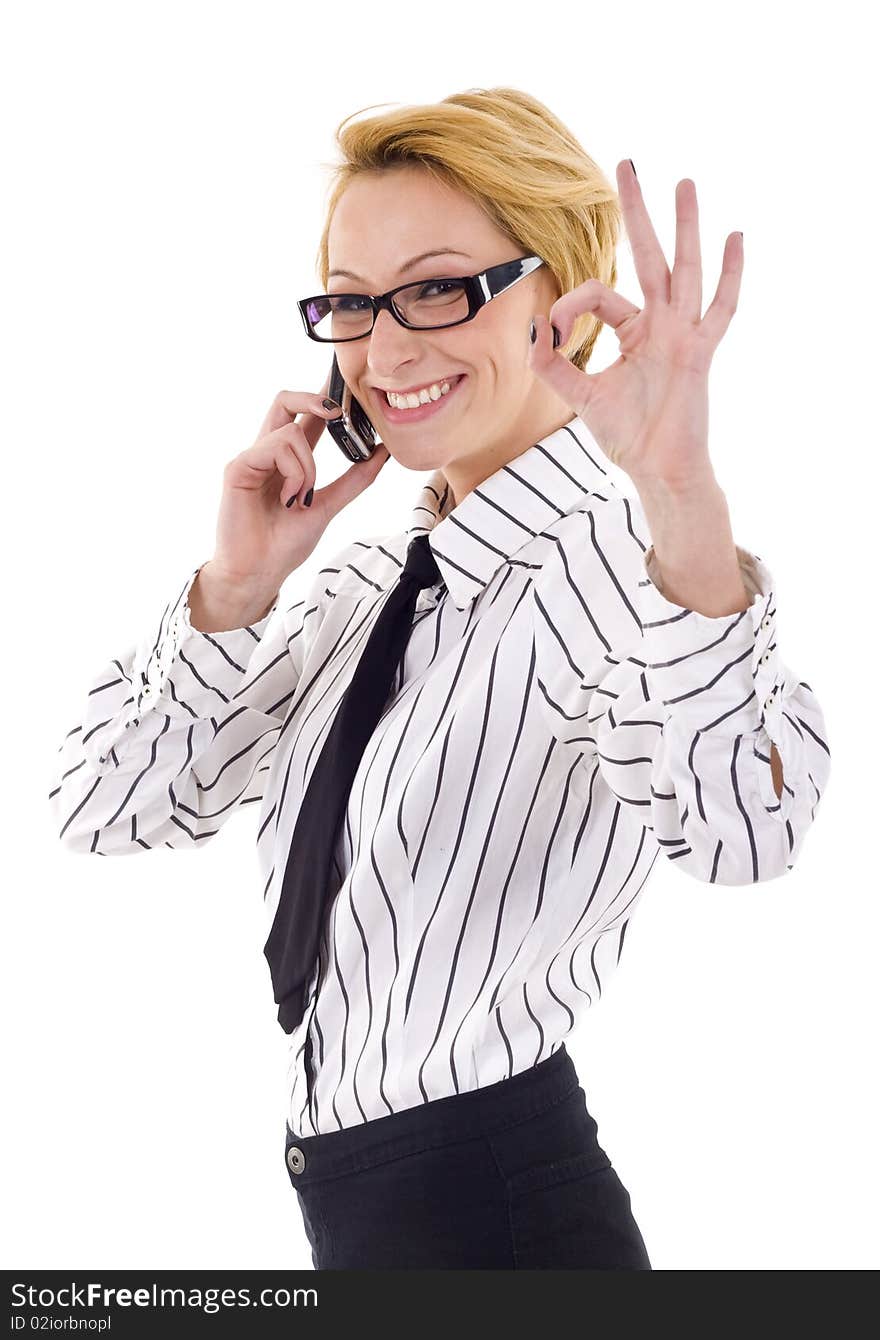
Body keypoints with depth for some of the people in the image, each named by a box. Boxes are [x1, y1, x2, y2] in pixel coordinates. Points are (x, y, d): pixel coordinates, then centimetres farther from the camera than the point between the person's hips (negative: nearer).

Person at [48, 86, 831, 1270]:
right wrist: (236, 588, -10)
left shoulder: (608, 562, -18)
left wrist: (683, 502, -52)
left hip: (500, 1223, -7)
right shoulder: (369, 582, 6)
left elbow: (737, 834, -39)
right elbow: (104, 810, 4)